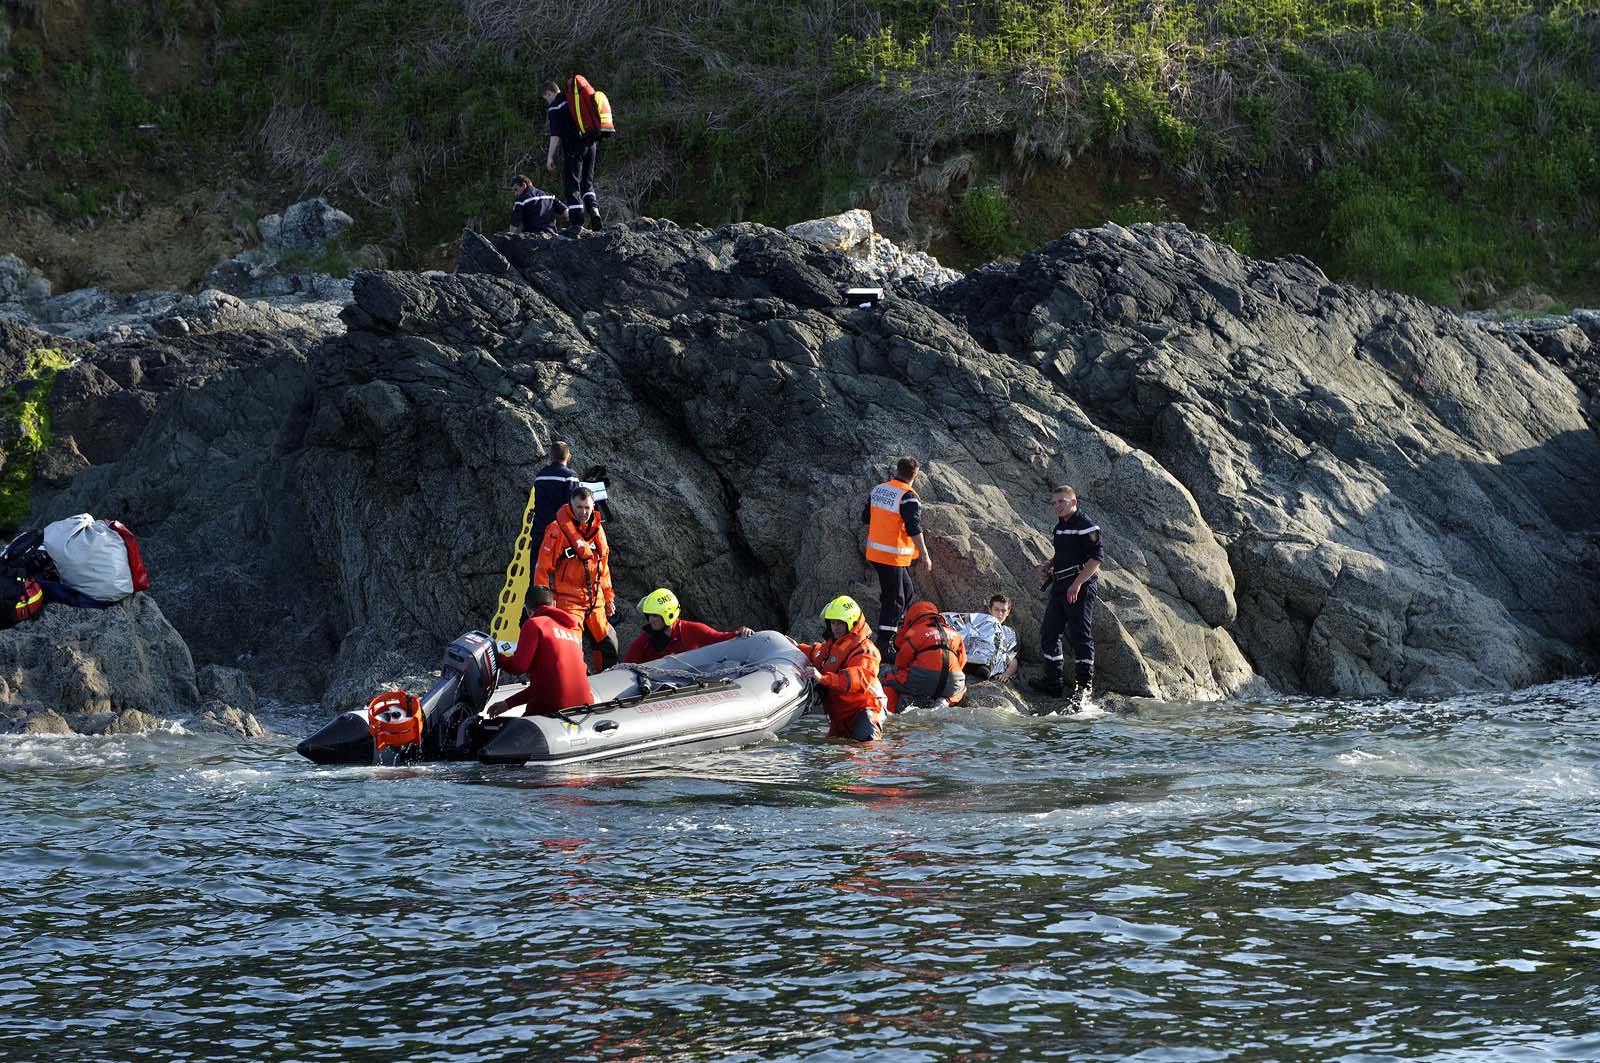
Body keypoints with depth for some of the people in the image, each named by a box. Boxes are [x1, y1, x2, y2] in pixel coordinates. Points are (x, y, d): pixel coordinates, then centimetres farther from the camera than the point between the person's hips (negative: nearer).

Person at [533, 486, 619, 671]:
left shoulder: (597, 529, 11)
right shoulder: (558, 529, -11)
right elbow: (544, 567, -11)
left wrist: (608, 597, 21)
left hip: (594, 600, 7)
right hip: (567, 599, -7)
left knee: (608, 644, 13)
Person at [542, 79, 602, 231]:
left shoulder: (555, 107, -3)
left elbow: (555, 134, -10)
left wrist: (550, 156, -8)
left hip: (574, 147, -7)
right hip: (591, 143, 7)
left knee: (571, 184, -2)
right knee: (587, 182, 19)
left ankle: (577, 223, -7)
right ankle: (594, 211, -2)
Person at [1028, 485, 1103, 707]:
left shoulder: (1086, 526, -11)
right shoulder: (1060, 526, 18)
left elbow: (1097, 556, -17)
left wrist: (1078, 583, -21)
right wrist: (1048, 565, 11)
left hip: (1080, 588, -10)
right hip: (1060, 587, 10)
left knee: (1080, 636, -7)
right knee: (1049, 632, 10)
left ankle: (1084, 685, -2)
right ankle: (1053, 680, 18)